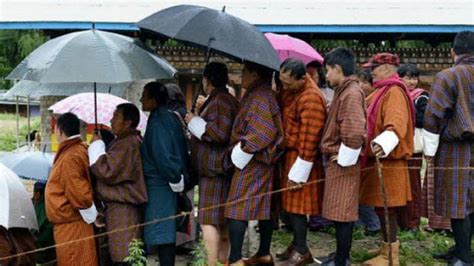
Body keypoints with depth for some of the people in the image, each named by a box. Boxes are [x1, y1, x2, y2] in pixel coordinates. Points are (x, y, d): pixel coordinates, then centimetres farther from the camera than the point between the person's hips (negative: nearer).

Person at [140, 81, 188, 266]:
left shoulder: (157, 123, -17)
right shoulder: (171, 118, 9)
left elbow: (161, 155, -21)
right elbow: (181, 149, 14)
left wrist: (174, 179, -10)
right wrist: (179, 177, 15)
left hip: (158, 185, -9)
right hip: (169, 182, 9)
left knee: (160, 233, -5)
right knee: (167, 231, 14)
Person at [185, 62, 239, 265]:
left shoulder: (219, 100, -15)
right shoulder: (226, 99, 17)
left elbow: (221, 133, -25)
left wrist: (195, 121, -15)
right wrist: (200, 113, 20)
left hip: (214, 168, -11)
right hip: (217, 167, 11)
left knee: (208, 220, -11)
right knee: (221, 219, 15)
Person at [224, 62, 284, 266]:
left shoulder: (258, 98, -16)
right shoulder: (268, 95, 14)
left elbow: (262, 131, -25)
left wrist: (242, 151, -16)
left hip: (251, 161, -10)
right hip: (265, 161, 10)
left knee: (236, 209, -9)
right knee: (264, 207, 13)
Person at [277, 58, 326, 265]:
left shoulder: (311, 99, -24)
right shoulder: (290, 89, 4)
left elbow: (308, 141, -23)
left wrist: (297, 173, -19)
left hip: (301, 157, -9)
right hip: (289, 153, 9)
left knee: (296, 206, -1)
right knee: (291, 204, 15)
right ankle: (297, 244, 28)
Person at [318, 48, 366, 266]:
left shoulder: (351, 93, -18)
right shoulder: (344, 91, 13)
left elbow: (355, 131, -28)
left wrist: (343, 158, -19)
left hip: (342, 163, -10)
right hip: (336, 160, 10)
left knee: (342, 214, -2)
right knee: (342, 213, 16)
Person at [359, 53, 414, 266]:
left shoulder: (394, 92, -15)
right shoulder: (382, 92, 18)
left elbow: (396, 123, -32)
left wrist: (383, 143, -48)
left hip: (387, 160, -10)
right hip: (377, 158, 10)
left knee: (386, 207, -5)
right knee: (381, 207, 13)